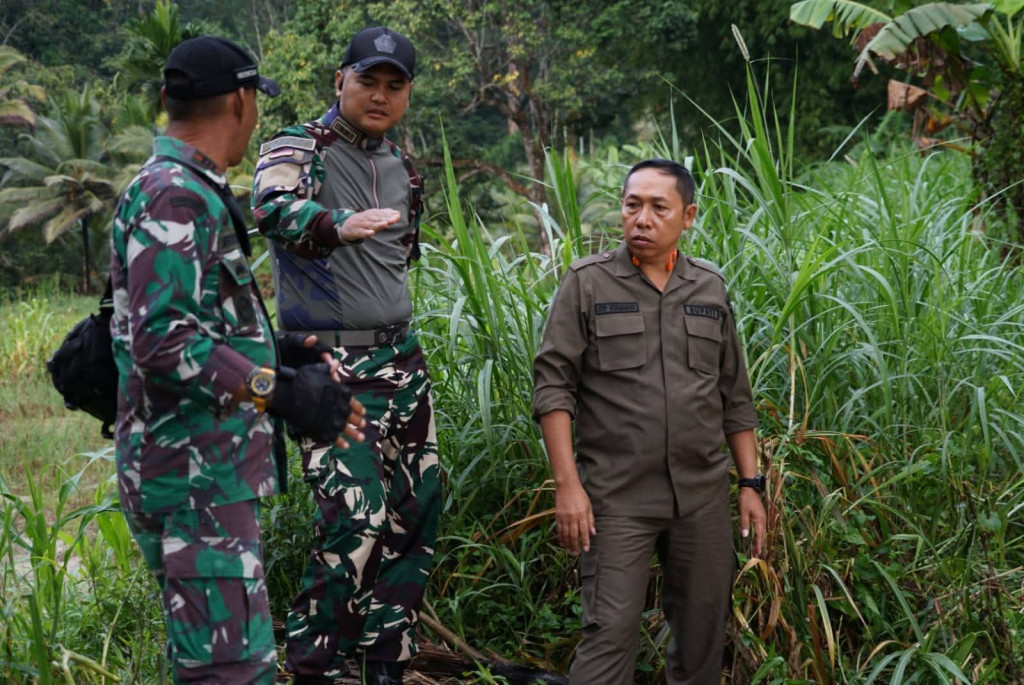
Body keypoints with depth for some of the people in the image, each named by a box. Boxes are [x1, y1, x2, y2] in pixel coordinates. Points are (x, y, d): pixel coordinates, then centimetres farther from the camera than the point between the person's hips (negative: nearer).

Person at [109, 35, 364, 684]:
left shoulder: (185, 192, 17)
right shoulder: (177, 198, -16)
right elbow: (162, 343, -26)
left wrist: (273, 349, 25)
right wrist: (281, 391, -26)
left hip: (209, 468, 11)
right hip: (197, 474, -11)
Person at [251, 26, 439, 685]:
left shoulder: (404, 170, 13)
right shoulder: (297, 149, -8)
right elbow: (274, 208, -31)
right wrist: (338, 225, -52)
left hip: (400, 358, 7)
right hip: (329, 368, -7)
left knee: (417, 510, 8)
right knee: (358, 514, -17)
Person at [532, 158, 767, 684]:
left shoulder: (710, 290, 10)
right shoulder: (587, 283, -2)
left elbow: (734, 398, 14)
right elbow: (553, 385, -6)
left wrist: (751, 484, 10)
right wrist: (567, 484, -13)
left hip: (704, 497, 4)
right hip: (616, 499, -4)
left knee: (703, 631, 10)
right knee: (611, 633, -7)